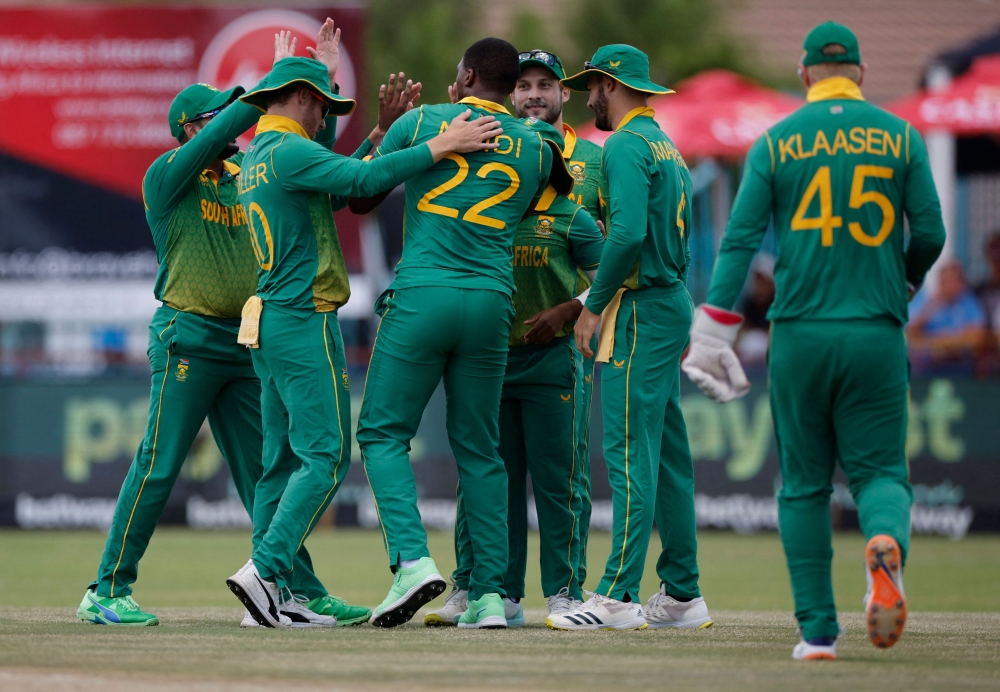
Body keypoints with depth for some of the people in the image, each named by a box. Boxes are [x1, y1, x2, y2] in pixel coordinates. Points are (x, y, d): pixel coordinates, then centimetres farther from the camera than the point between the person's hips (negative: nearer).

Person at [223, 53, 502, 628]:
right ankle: (266, 570, -18)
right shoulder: (290, 151, -12)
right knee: (325, 455, -10)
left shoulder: (256, 159, 19)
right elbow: (362, 180, -25)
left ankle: (272, 597, 7)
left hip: (269, 324, 10)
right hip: (304, 322, -10)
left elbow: (335, 185, 26)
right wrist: (440, 147, -25)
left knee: (284, 459, 9)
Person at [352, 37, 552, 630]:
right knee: (479, 447, 10)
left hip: (422, 296, -3)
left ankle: (412, 558, -16)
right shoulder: (536, 149, 11)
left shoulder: (422, 122, 4)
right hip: (493, 302, 3)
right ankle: (491, 593, 3)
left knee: (384, 431, 4)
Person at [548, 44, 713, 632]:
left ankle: (619, 598, -16)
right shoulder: (667, 147, 19)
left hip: (643, 312, -10)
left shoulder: (628, 145, -11)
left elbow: (629, 233, -23)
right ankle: (682, 594, 13)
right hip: (674, 305, 10)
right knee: (667, 454, 11)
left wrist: (595, 305, -15)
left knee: (630, 452, -12)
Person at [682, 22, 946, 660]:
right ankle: (885, 544, -30)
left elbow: (740, 239, -3)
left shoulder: (776, 142, 3)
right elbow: (931, 233, 2)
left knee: (804, 485, 9)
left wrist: (712, 334, -3)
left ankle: (818, 630, 4)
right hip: (877, 337, 0)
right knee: (879, 469, 6)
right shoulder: (900, 136, 4)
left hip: (799, 336, 0)